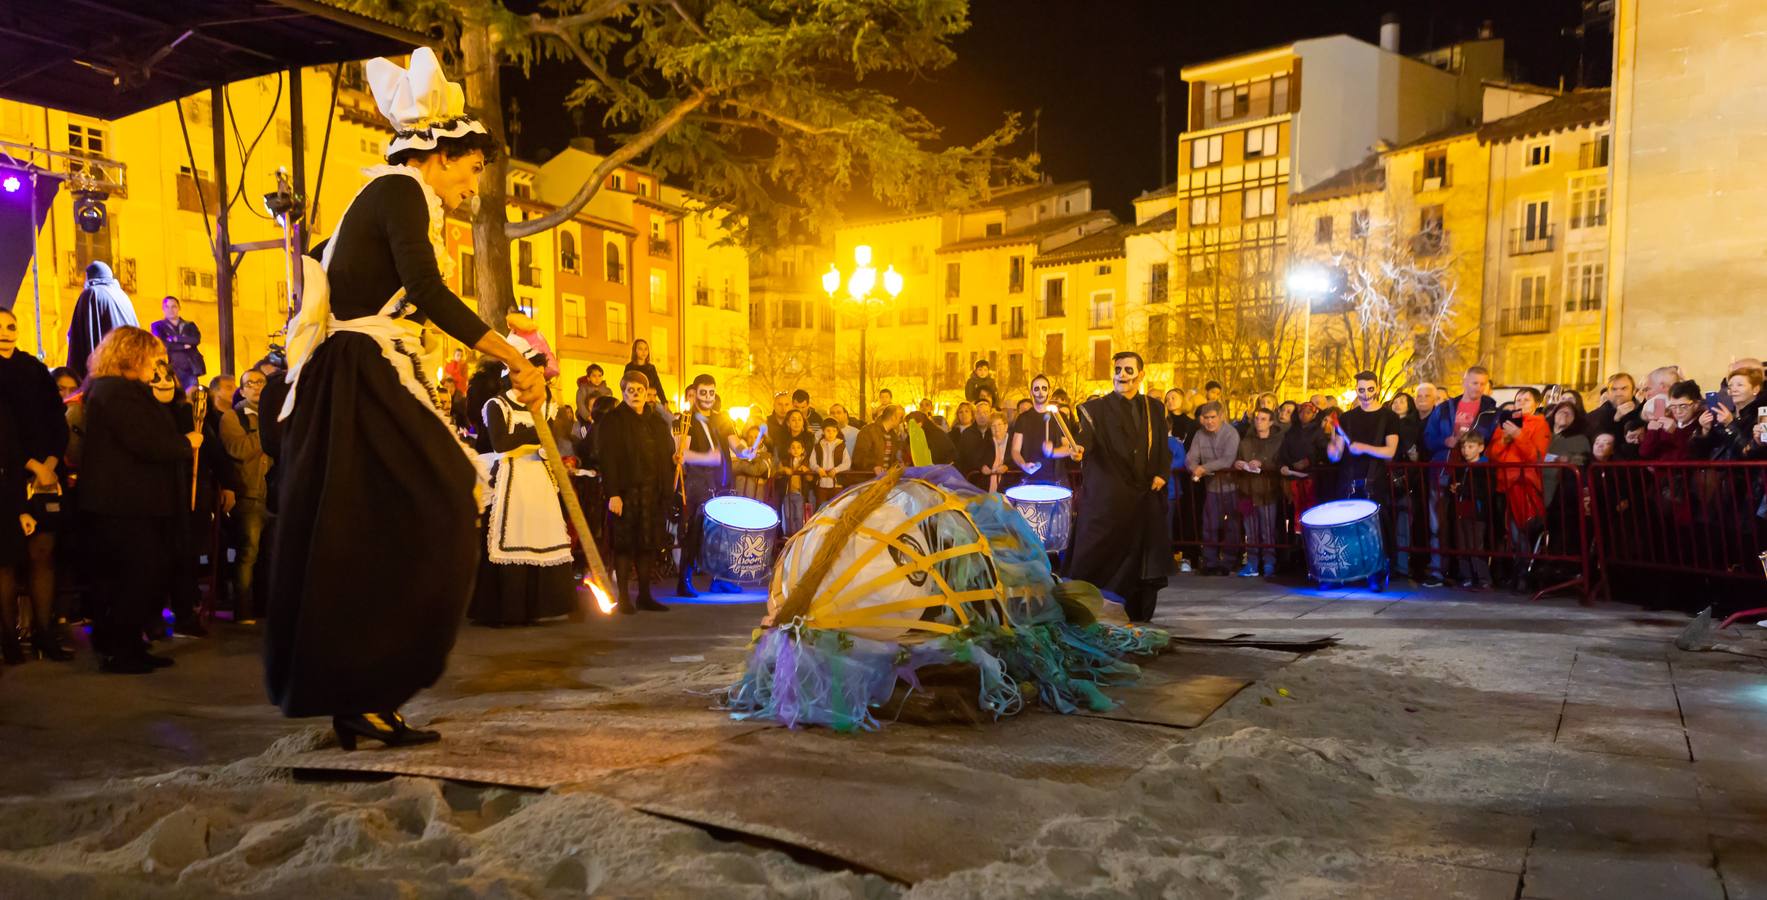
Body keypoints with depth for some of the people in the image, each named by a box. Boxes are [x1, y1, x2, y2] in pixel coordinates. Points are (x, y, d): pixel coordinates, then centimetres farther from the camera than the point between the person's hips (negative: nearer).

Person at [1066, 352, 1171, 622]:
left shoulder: (1154, 408, 13)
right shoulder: (1097, 408, 0)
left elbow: (1163, 448, 18)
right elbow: (1086, 434, -17)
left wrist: (1162, 473, 1)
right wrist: (1079, 448, -39)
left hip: (1145, 498, 4)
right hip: (1107, 499, -4)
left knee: (1139, 561, 5)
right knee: (1099, 559, -6)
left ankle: (1133, 615, 16)